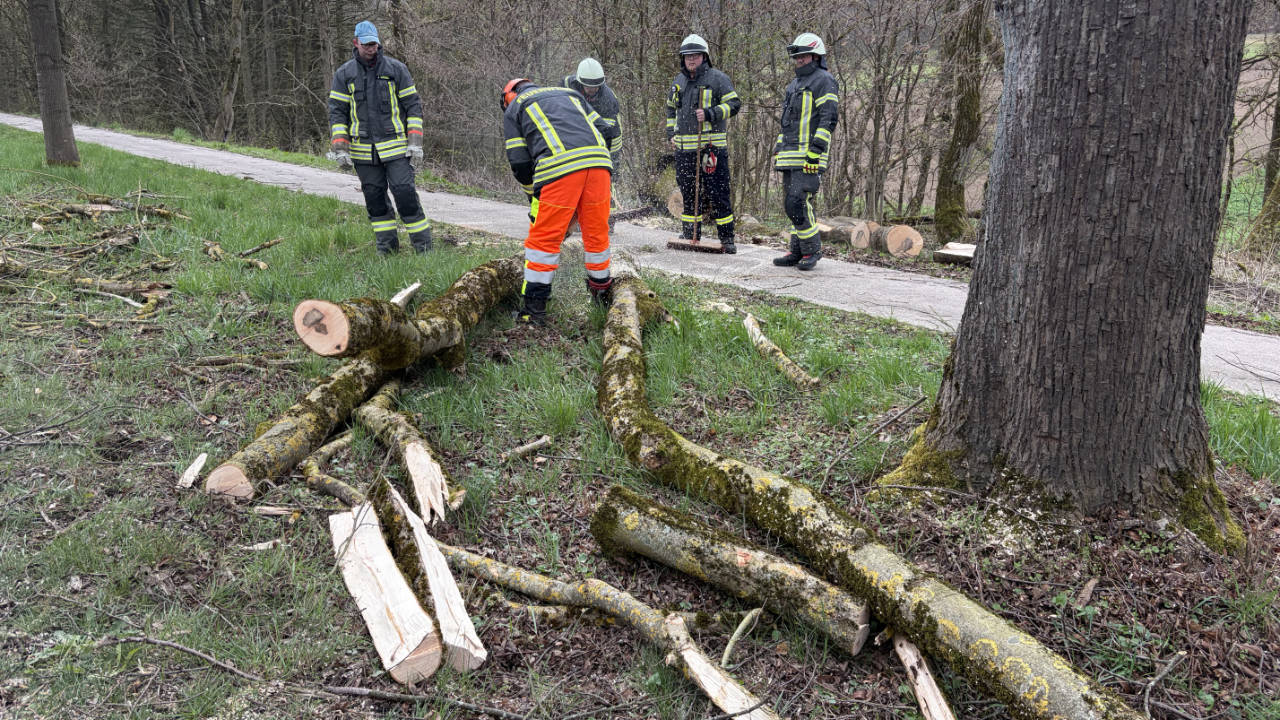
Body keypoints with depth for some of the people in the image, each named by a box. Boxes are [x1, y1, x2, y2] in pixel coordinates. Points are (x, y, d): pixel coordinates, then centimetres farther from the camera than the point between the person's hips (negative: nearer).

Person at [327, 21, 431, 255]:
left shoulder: (396, 69, 1)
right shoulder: (344, 74, 5)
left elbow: (413, 105, 3)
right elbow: (337, 112, 5)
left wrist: (415, 144, -5)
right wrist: (340, 150, -3)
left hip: (395, 146, -2)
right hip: (363, 151, 2)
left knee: (405, 193, -9)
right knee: (374, 198, 6)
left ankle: (423, 245, 0)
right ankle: (386, 246, 17)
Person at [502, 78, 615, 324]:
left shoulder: (513, 109, 25)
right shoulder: (569, 93, 37)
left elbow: (519, 162, 15)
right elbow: (603, 130, 24)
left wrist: (534, 195, 28)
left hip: (559, 166, -4)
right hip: (599, 160, 4)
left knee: (544, 239, 4)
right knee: (597, 233, 19)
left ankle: (533, 309, 5)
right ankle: (602, 296, 34)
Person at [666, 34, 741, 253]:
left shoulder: (717, 78, -2)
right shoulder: (678, 81, 17)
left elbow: (734, 104, -8)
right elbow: (671, 109, 29)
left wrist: (709, 114, -19)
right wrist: (671, 133, 16)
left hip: (712, 146, -6)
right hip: (684, 148, 6)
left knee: (718, 194, -5)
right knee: (689, 193, 11)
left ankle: (727, 238, 1)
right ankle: (690, 236, 20)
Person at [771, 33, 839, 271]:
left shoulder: (824, 81, -4)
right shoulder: (795, 84, 24)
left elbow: (828, 120, -13)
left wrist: (815, 153, -20)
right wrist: (778, 150, 20)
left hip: (809, 157, -9)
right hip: (791, 156, 9)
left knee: (798, 203, -15)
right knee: (791, 204, 9)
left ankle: (812, 249, -3)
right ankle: (797, 251, 15)